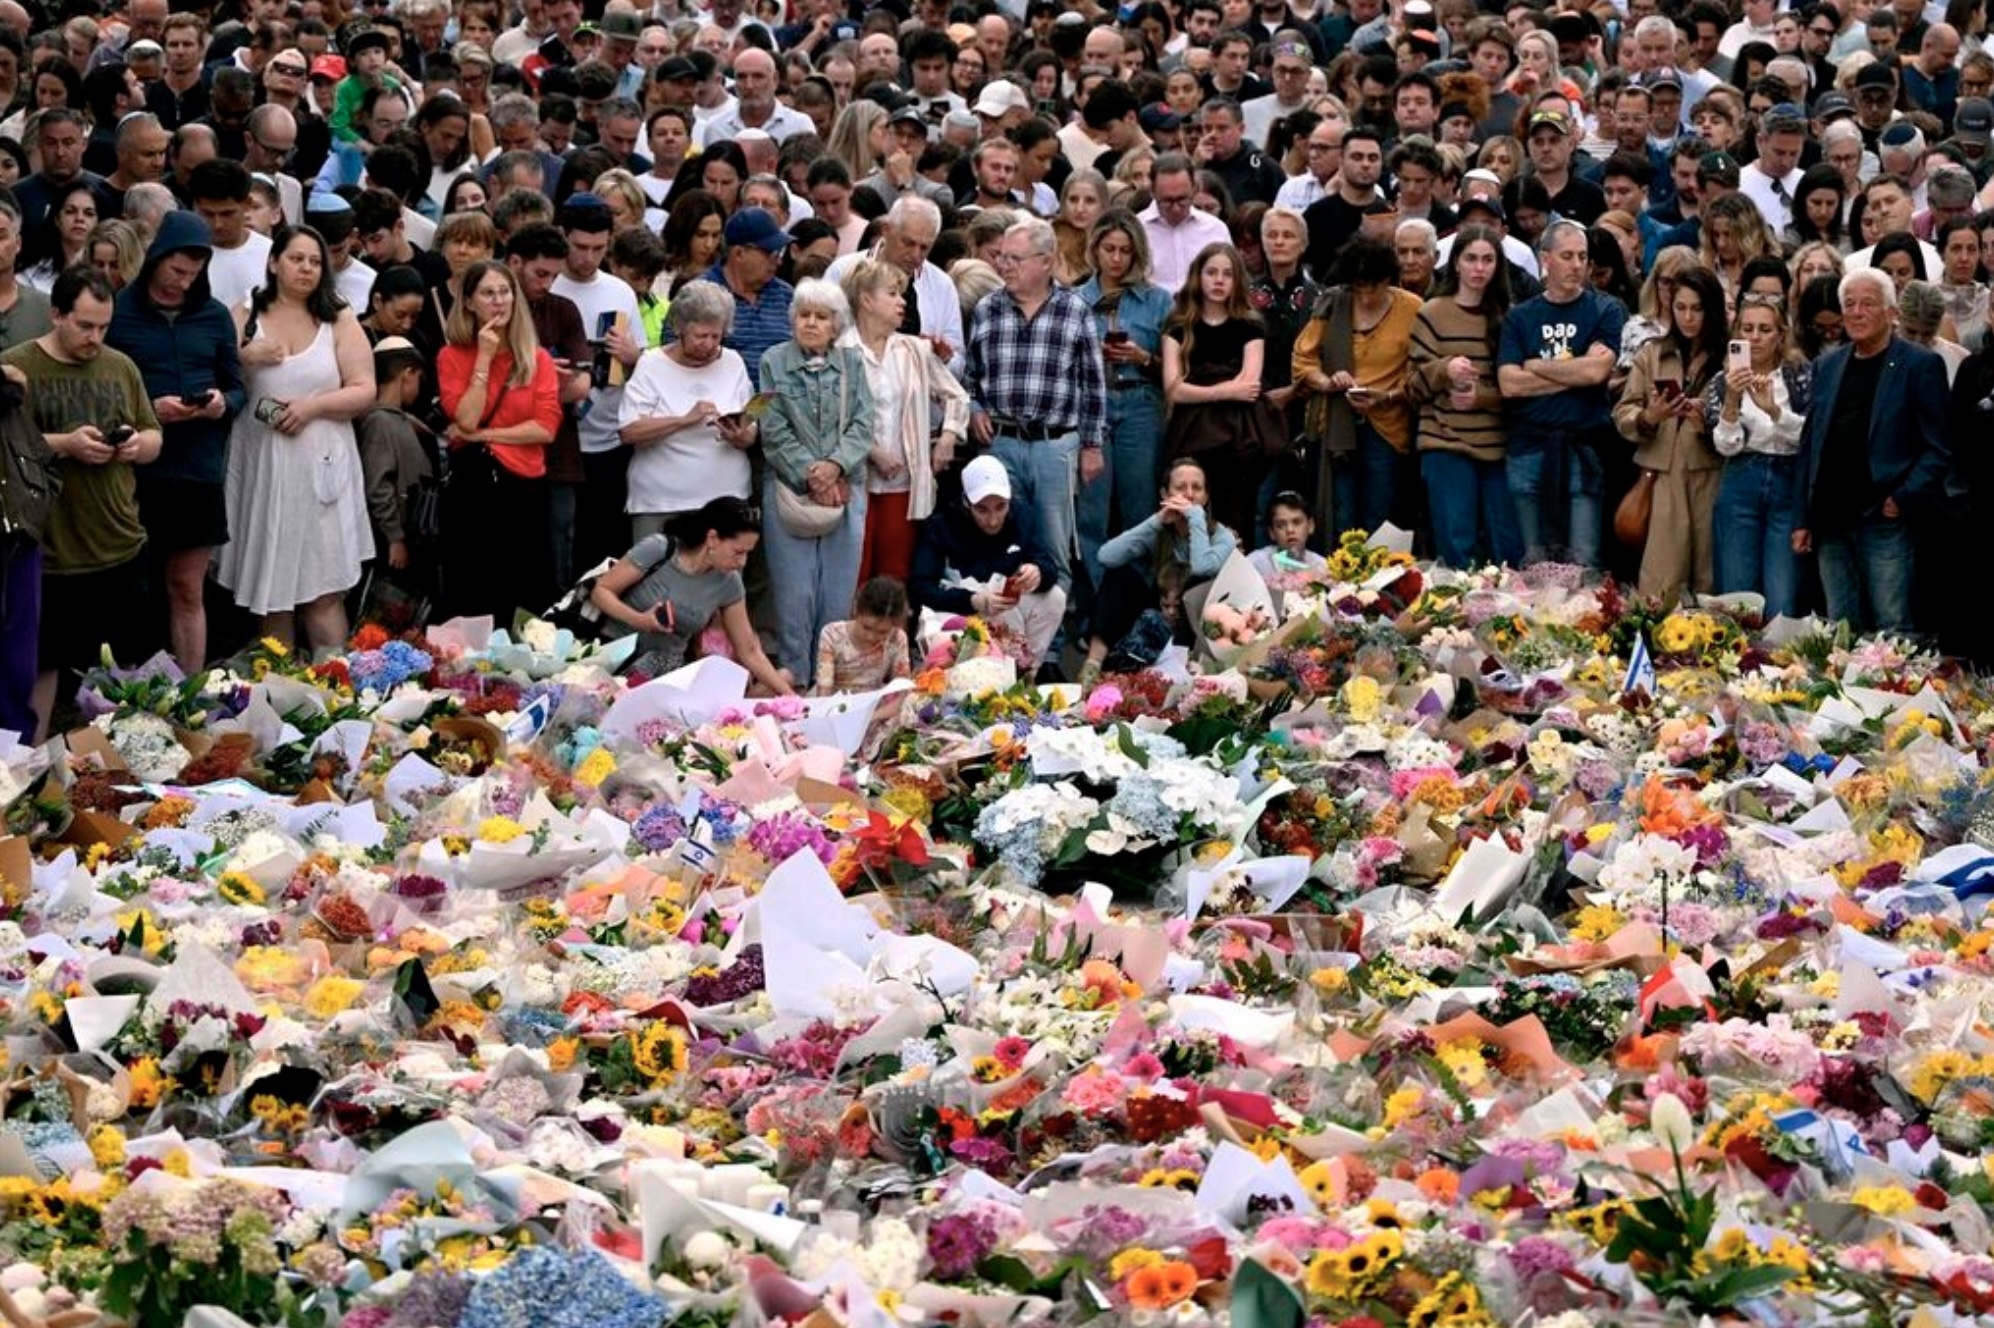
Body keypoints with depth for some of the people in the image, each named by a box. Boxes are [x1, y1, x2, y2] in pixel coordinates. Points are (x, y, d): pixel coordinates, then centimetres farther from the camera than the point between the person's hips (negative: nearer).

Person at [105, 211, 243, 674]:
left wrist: (223, 404, -8)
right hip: (136, 474, -3)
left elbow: (236, 388, 14)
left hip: (201, 472, 3)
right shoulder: (117, 313, -4)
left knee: (188, 592, 8)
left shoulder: (214, 316, 8)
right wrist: (148, 411, -18)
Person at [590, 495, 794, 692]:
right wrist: (638, 620, -25)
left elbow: (750, 652, 5)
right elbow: (600, 591, -8)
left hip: (666, 668, 3)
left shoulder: (728, 585, -3)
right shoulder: (658, 550, -14)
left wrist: (788, 694, -3)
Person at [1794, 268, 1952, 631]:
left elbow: (1938, 449, -4)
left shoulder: (1920, 365, -1)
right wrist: (1804, 519, 10)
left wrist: (1904, 500, -14)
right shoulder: (1827, 366, 15)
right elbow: (1810, 446, 15)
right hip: (1832, 525, 5)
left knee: (1892, 627, -5)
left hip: (1884, 520, -5)